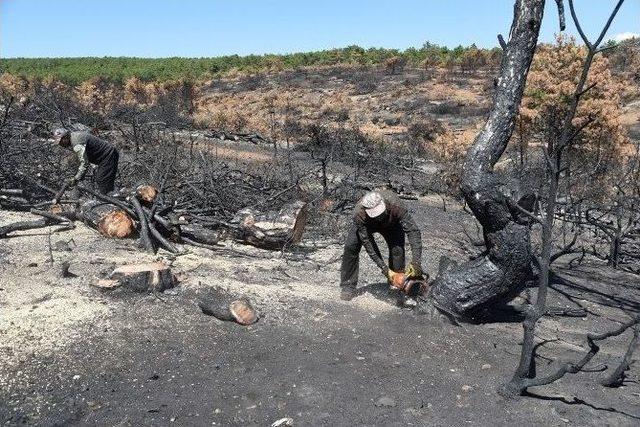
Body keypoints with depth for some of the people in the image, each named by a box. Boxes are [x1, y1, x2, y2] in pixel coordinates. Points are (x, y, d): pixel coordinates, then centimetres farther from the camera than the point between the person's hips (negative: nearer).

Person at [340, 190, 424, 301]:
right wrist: (385, 269, -38)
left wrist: (416, 263, -50)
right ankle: (348, 287, -5)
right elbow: (368, 244, -36)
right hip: (366, 224, 0)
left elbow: (413, 231, -43)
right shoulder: (359, 214, -41)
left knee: (397, 249, -20)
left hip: (391, 224, 0)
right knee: (351, 247, -18)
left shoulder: (395, 205, -43)